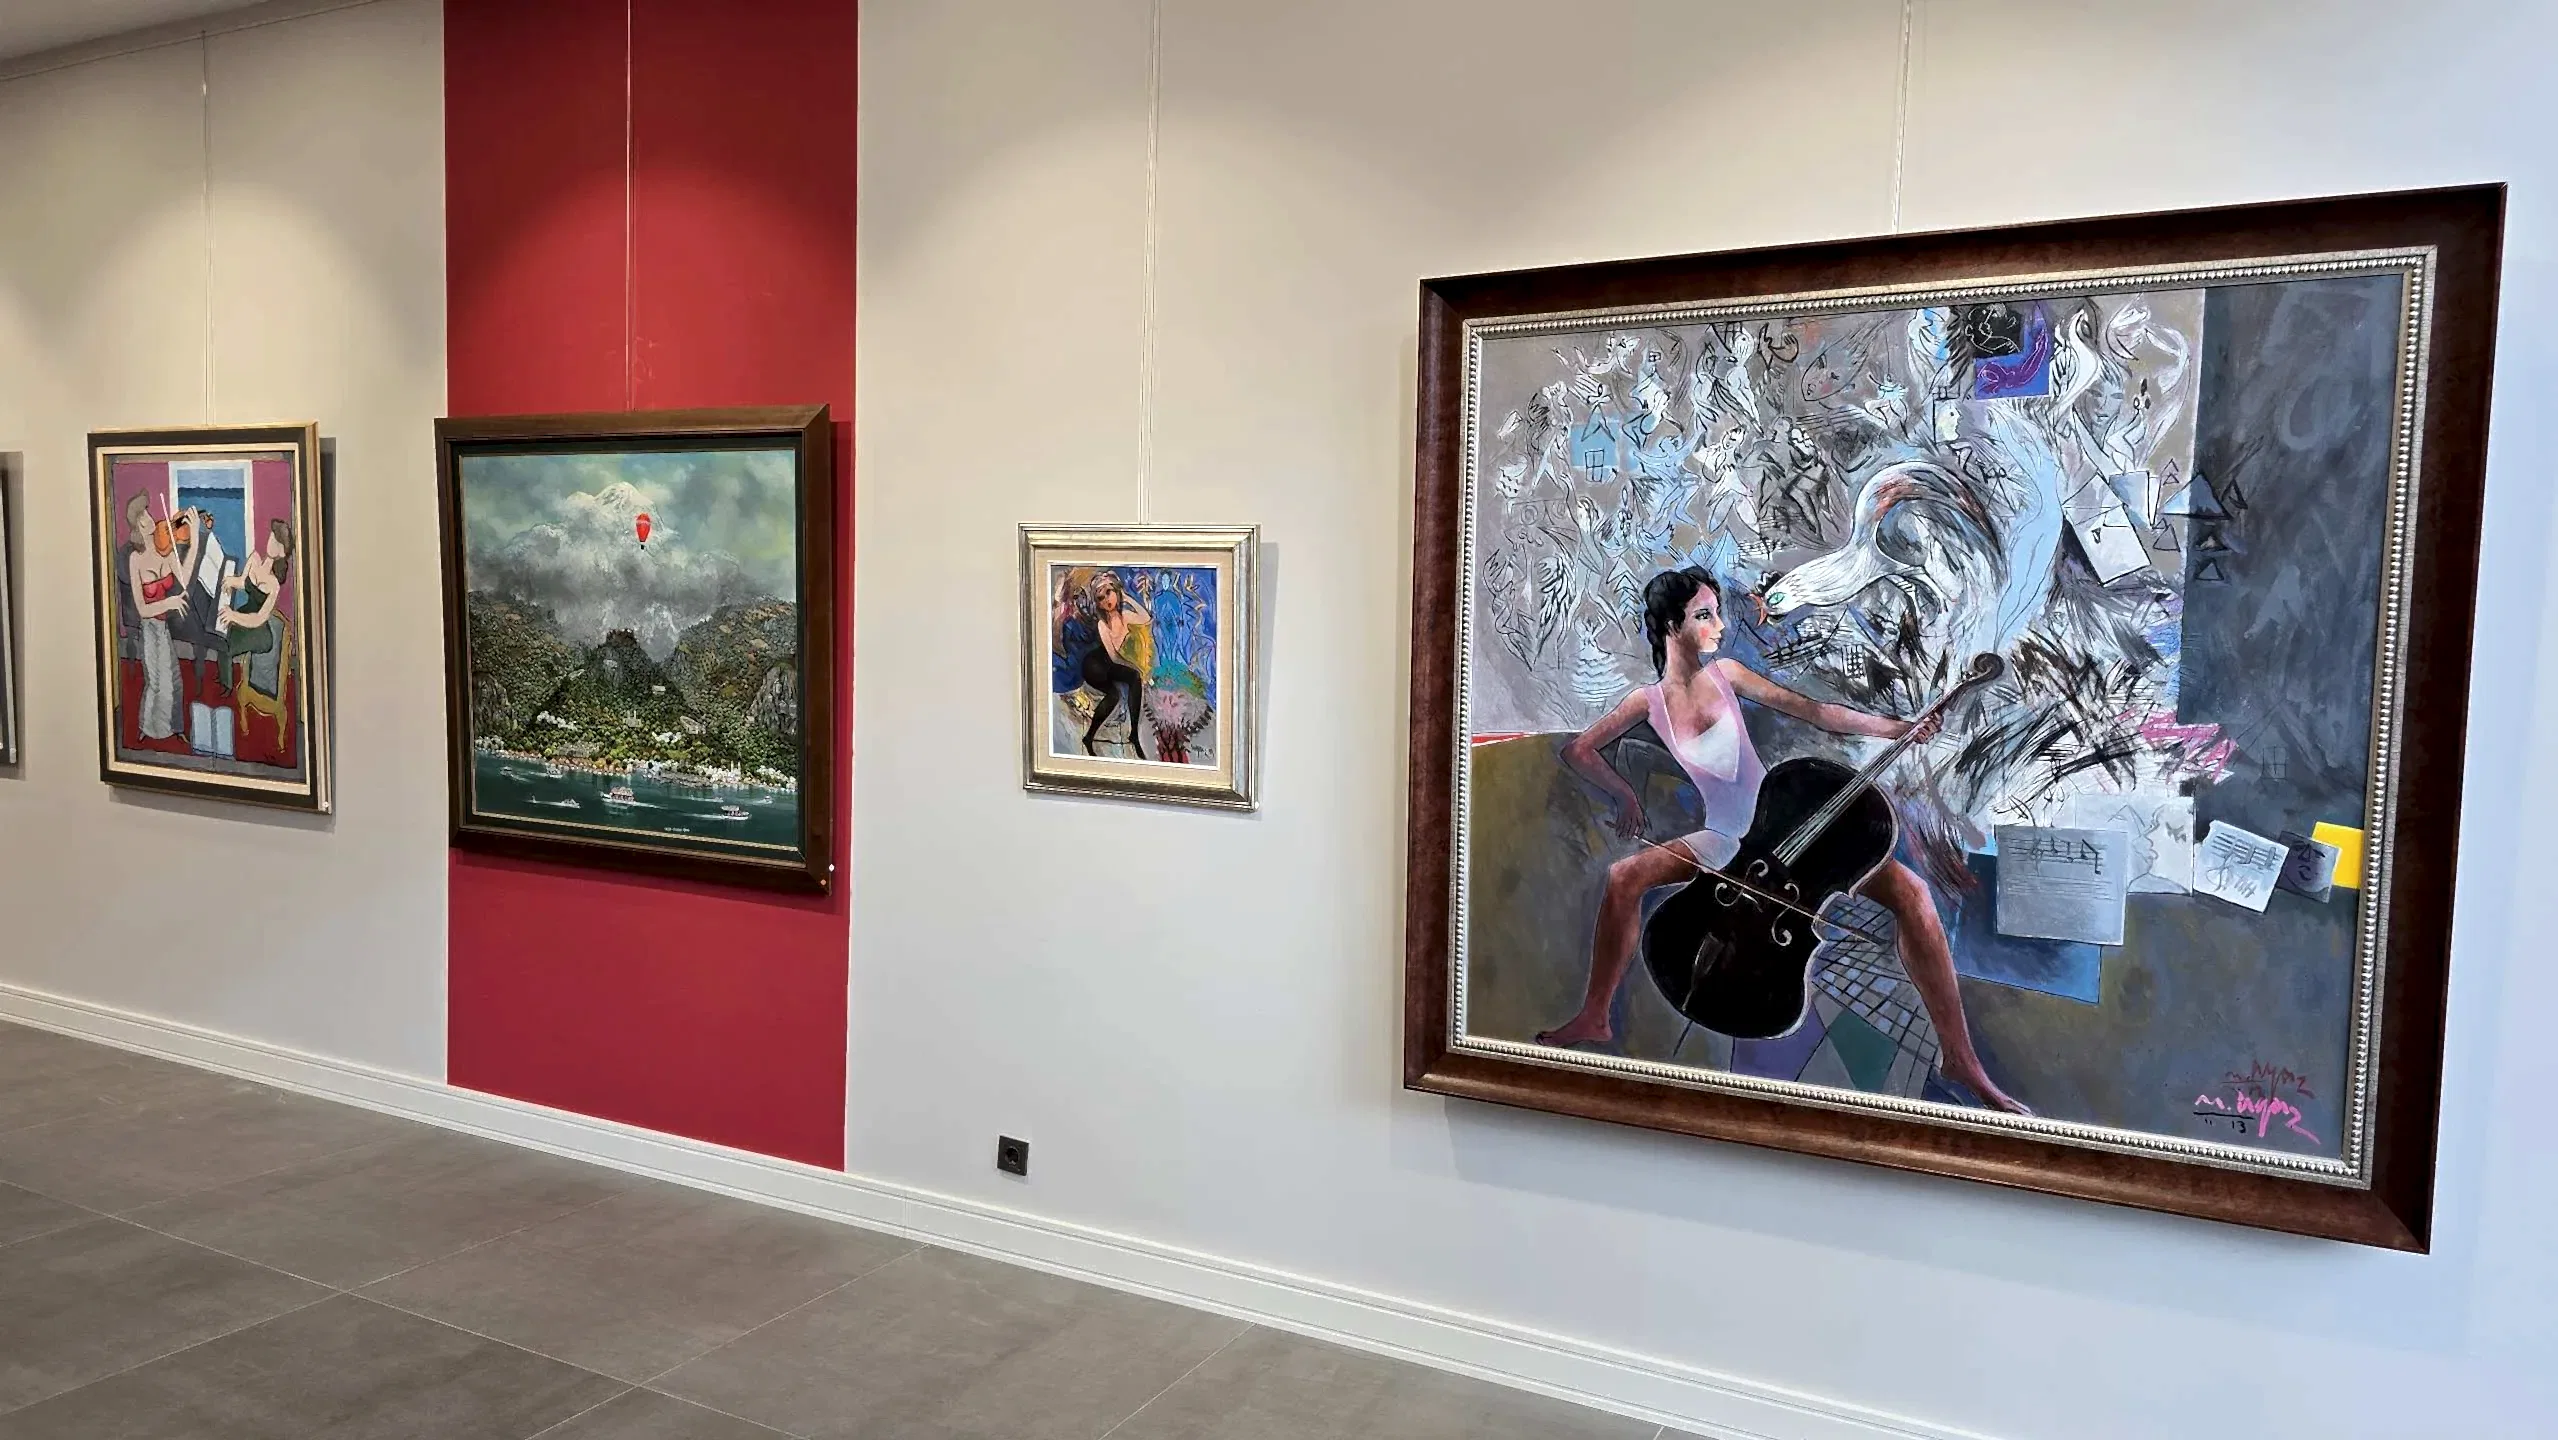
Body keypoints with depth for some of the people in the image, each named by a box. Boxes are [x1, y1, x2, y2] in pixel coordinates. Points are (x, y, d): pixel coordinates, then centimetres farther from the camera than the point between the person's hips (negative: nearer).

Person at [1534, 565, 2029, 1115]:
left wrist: (1894, 728, -10)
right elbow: (1578, 750, 6)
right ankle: (1594, 1018, -4)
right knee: (1624, 877, -20)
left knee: (1908, 890, -21)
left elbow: (1811, 710, -1)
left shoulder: (1724, 673, -1)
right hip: (1725, 839, 1)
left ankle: (1958, 1056, -14)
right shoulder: (1649, 701, -1)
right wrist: (1625, 796, -2)